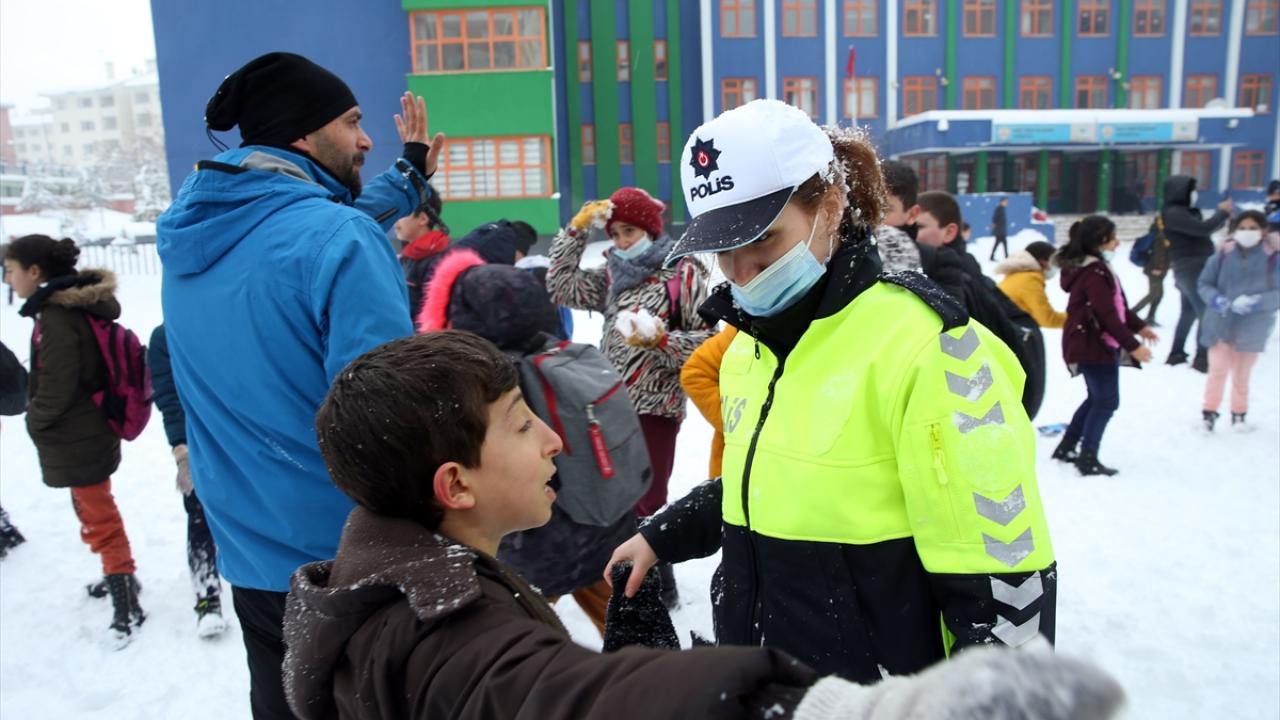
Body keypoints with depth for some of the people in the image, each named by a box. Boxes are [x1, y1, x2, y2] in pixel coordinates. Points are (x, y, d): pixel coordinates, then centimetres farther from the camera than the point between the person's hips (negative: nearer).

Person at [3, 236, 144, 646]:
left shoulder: (56, 317, -23)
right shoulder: (78, 307, 6)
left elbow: (56, 389, -23)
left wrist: (34, 420, -5)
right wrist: (38, 417, 13)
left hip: (76, 441, -9)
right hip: (85, 435, 10)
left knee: (100, 518, -2)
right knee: (93, 512, 23)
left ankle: (127, 608, 7)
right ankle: (120, 577, 38)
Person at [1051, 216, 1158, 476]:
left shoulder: (1095, 267, 13)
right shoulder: (1094, 273, -21)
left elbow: (1117, 305, 21)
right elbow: (1108, 315, -24)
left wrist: (1138, 326, 20)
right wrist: (1132, 345, -21)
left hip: (1095, 345, 11)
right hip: (1093, 346, -11)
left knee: (1097, 397, 19)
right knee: (1106, 401, -3)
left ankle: (1066, 447, 25)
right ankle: (1088, 458, 1)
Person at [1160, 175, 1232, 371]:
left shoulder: (1183, 211, 15)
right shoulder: (1173, 213, -17)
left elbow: (1199, 232, 19)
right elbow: (1202, 228, -24)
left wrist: (1221, 215, 9)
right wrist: (1223, 212, -10)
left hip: (1195, 268, 10)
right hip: (1192, 269, -10)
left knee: (1189, 312, 17)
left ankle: (1177, 353, 25)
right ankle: (1202, 357, -5)